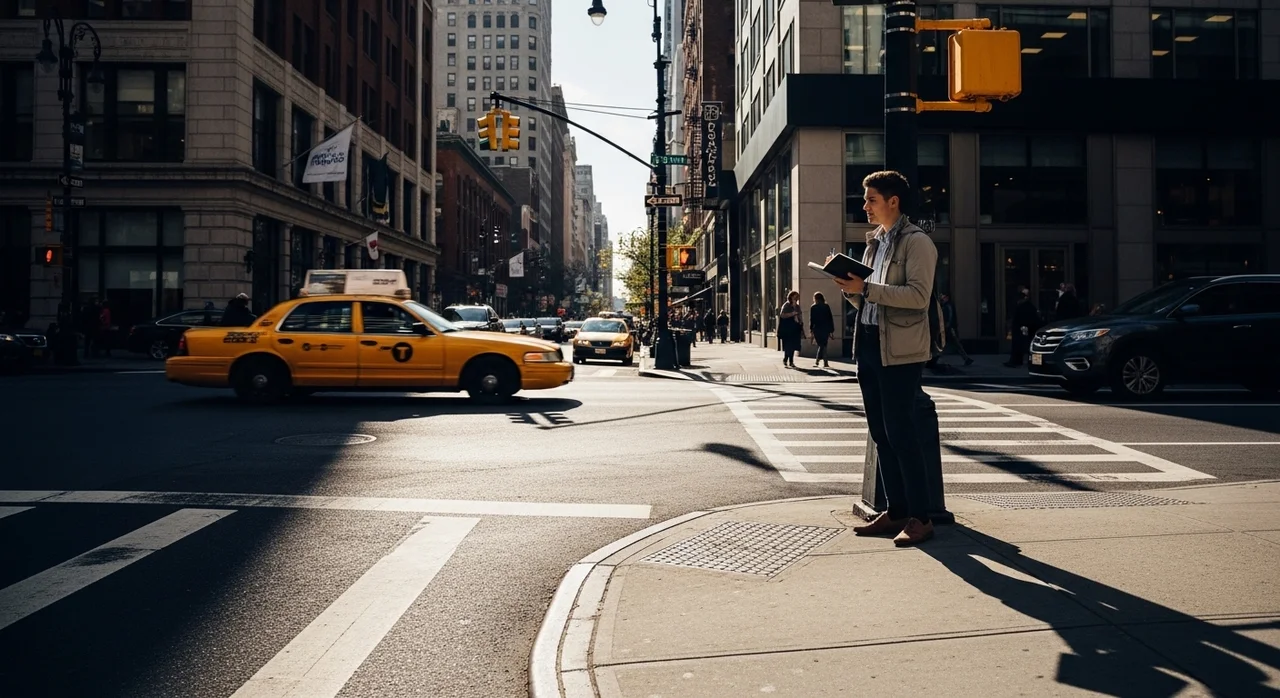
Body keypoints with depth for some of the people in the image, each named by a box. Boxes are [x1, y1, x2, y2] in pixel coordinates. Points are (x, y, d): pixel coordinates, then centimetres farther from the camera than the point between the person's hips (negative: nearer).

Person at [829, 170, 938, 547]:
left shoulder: (916, 242, -6)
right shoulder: (874, 243, 19)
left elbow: (919, 295, -19)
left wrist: (865, 288, -21)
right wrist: (849, 286, 1)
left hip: (900, 350, -8)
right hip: (869, 345, 8)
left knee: (901, 433, -7)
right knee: (881, 434, 10)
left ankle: (919, 518, 0)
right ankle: (895, 512, 18)